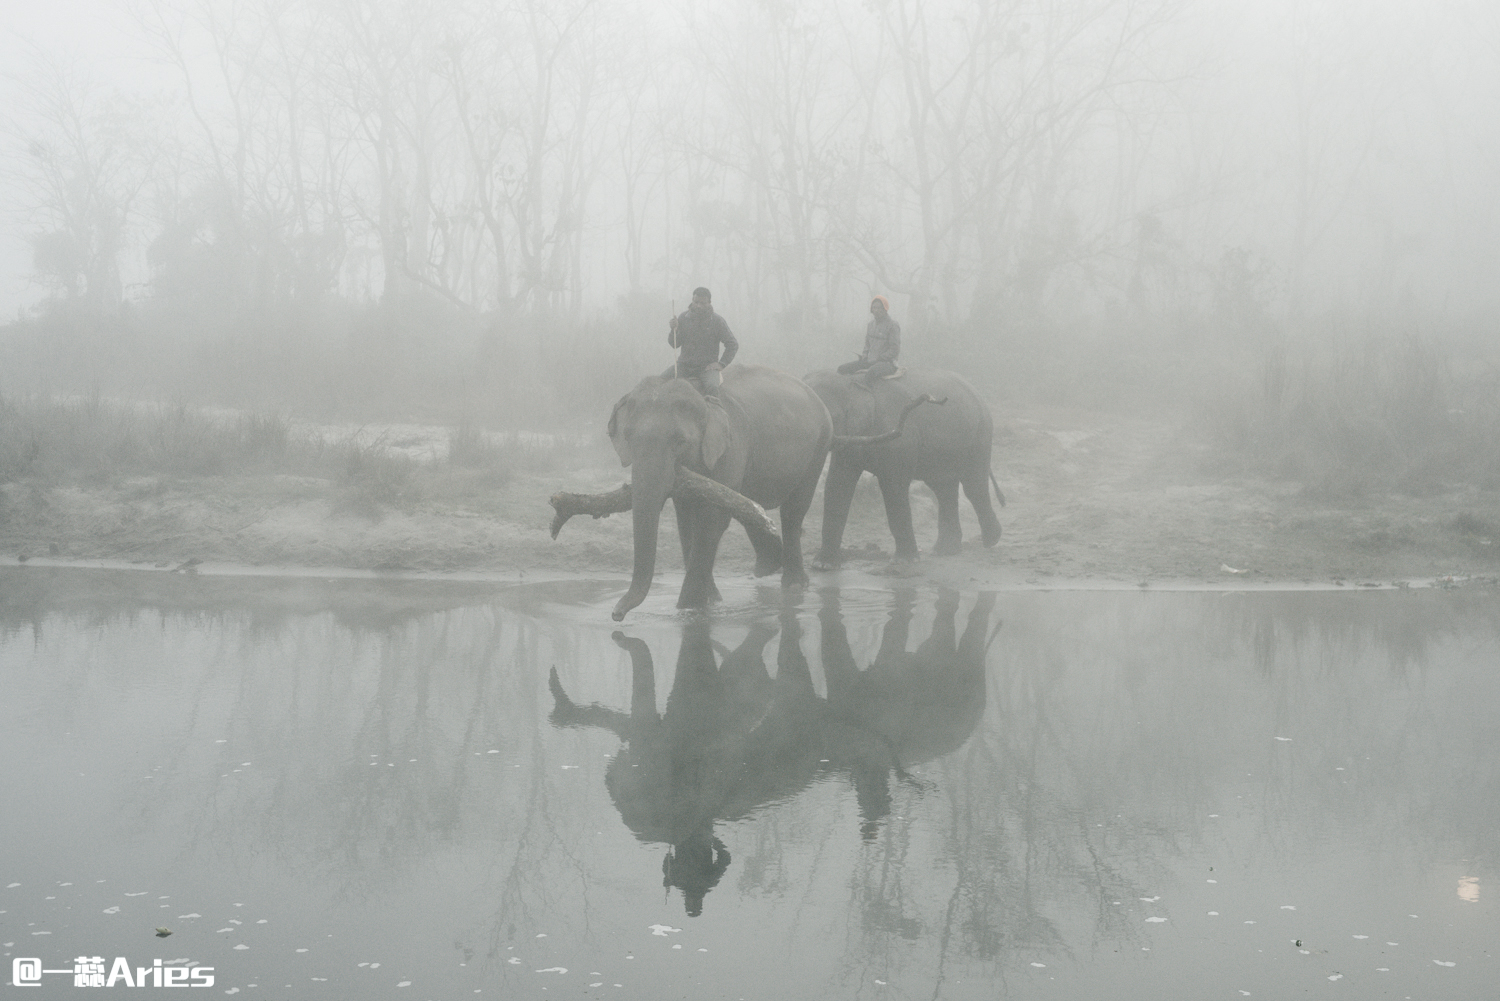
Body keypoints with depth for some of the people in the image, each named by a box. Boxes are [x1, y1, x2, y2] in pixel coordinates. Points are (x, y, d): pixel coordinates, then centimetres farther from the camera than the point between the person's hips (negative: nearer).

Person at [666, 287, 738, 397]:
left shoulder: (717, 320, -1)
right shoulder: (684, 318, 5)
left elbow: (733, 344, 1)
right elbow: (674, 344, 5)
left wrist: (721, 363, -7)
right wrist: (674, 330, -15)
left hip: (707, 366, -3)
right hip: (685, 364, 3)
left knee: (712, 388, -34)